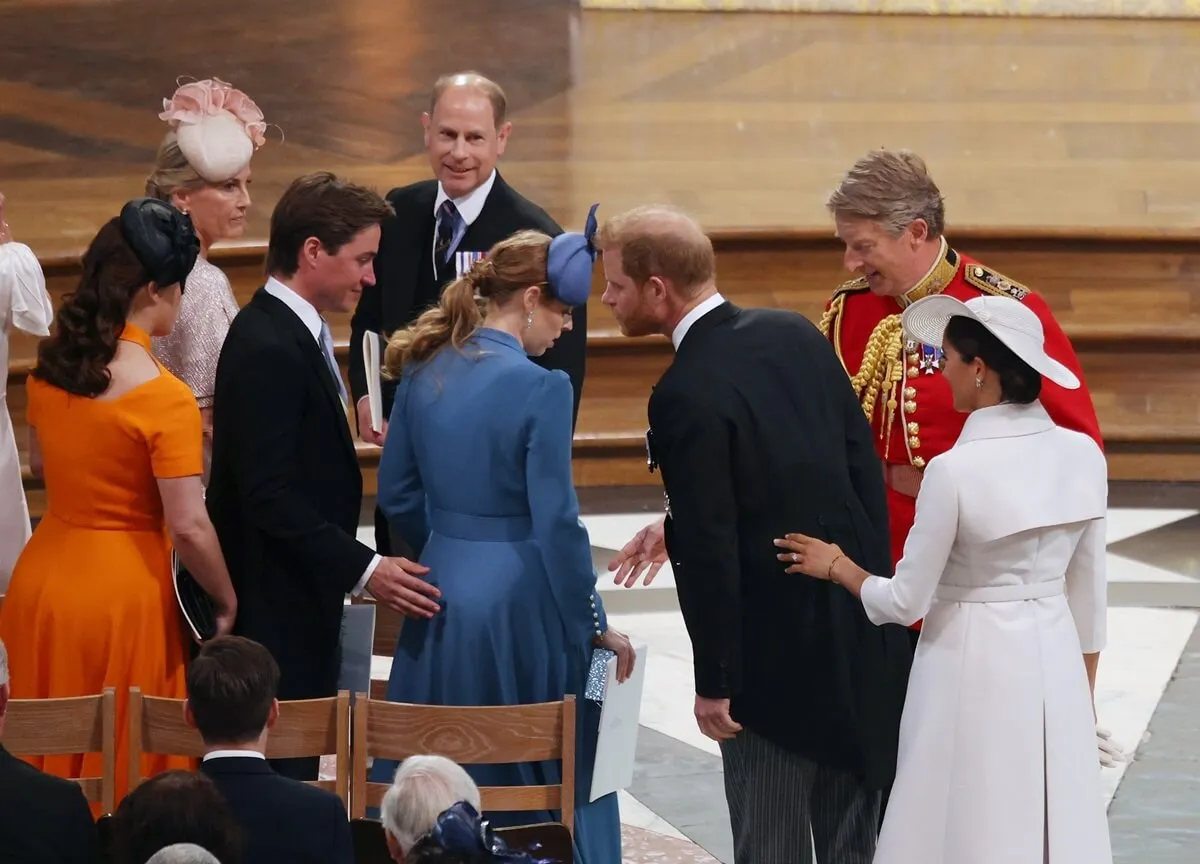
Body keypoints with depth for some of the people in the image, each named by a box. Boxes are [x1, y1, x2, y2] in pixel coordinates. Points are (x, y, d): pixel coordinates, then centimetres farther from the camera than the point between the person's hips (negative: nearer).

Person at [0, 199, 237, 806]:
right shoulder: (164, 398, -19)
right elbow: (189, 528, -19)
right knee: (126, 773, 7)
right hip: (124, 591, -6)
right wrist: (227, 603, -5)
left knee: (52, 768, 18)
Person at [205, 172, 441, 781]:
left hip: (300, 602, 10)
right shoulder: (267, 349, -20)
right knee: (283, 771, -6)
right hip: (274, 611, -10)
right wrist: (362, 569, -25)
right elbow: (269, 496, -24)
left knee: (294, 766, 12)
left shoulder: (291, 332, 12)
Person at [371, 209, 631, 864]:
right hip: (518, 610, -6)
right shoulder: (541, 388, -17)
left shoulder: (425, 371, 2)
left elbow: (397, 496, 11)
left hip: (442, 598, 6)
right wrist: (594, 626, -6)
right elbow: (556, 522, -16)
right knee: (541, 783, 7)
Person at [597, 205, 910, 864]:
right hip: (860, 635, 7)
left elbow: (707, 552, -18)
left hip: (775, 648, -7)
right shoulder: (796, 334, 2)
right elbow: (864, 464, 7)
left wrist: (714, 683, -10)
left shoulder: (685, 396, -20)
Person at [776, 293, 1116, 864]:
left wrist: (836, 566, 7)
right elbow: (1090, 592, 6)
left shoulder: (954, 471, -19)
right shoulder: (1082, 455, -4)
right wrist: (1084, 689, 18)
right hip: (1054, 660, 5)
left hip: (975, 666, -5)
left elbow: (905, 602, -11)